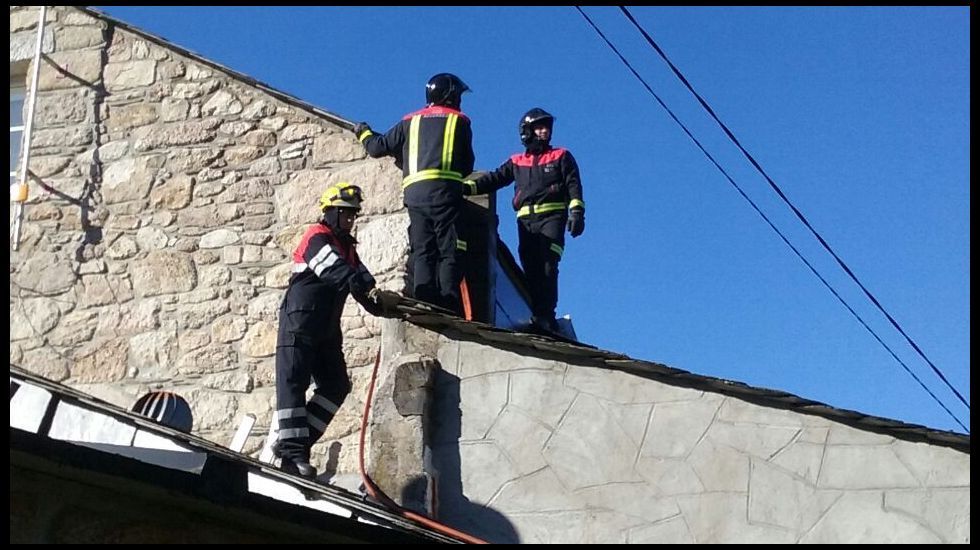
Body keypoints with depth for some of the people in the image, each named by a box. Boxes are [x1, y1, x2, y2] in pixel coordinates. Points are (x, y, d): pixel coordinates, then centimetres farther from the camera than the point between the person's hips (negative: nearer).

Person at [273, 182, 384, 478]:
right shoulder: (317, 237, -9)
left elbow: (362, 279, 9)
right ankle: (292, 449, -15)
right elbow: (338, 273, -26)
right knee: (293, 381, -11)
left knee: (336, 386, 3)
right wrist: (371, 292, -38)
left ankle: (292, 442, 5)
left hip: (327, 326, 9)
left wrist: (382, 304, -10)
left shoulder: (347, 246, 19)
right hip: (300, 320, -9)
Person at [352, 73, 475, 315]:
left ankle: (423, 301, -12)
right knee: (450, 250, -5)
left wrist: (364, 133, 44)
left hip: (414, 192, 3)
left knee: (422, 251, 3)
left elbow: (378, 147, 23)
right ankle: (448, 302, -18)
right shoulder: (459, 121, 15)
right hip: (445, 191, -3)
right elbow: (467, 165, 18)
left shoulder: (410, 122, 21)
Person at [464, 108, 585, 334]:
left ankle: (546, 317, -21)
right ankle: (538, 319, -6)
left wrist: (576, 211, -8)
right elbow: (494, 179, 14)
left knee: (547, 268, -16)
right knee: (531, 270, -4)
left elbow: (574, 185, 7)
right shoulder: (517, 162, 23)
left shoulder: (561, 157, 17)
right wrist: (466, 187, -1)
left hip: (552, 216, -3)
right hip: (526, 220, 3)